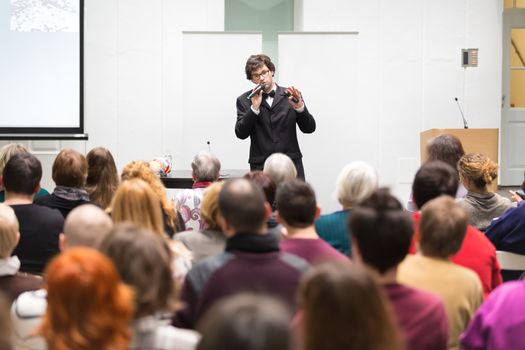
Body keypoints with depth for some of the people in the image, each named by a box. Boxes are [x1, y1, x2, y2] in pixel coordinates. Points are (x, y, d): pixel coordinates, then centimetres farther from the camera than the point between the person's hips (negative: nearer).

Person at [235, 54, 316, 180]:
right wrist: (254, 108, -13)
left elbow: (309, 128, 3)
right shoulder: (245, 100, 7)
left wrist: (300, 107, -14)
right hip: (261, 167, 0)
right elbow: (241, 134, -3)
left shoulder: (289, 95, 7)